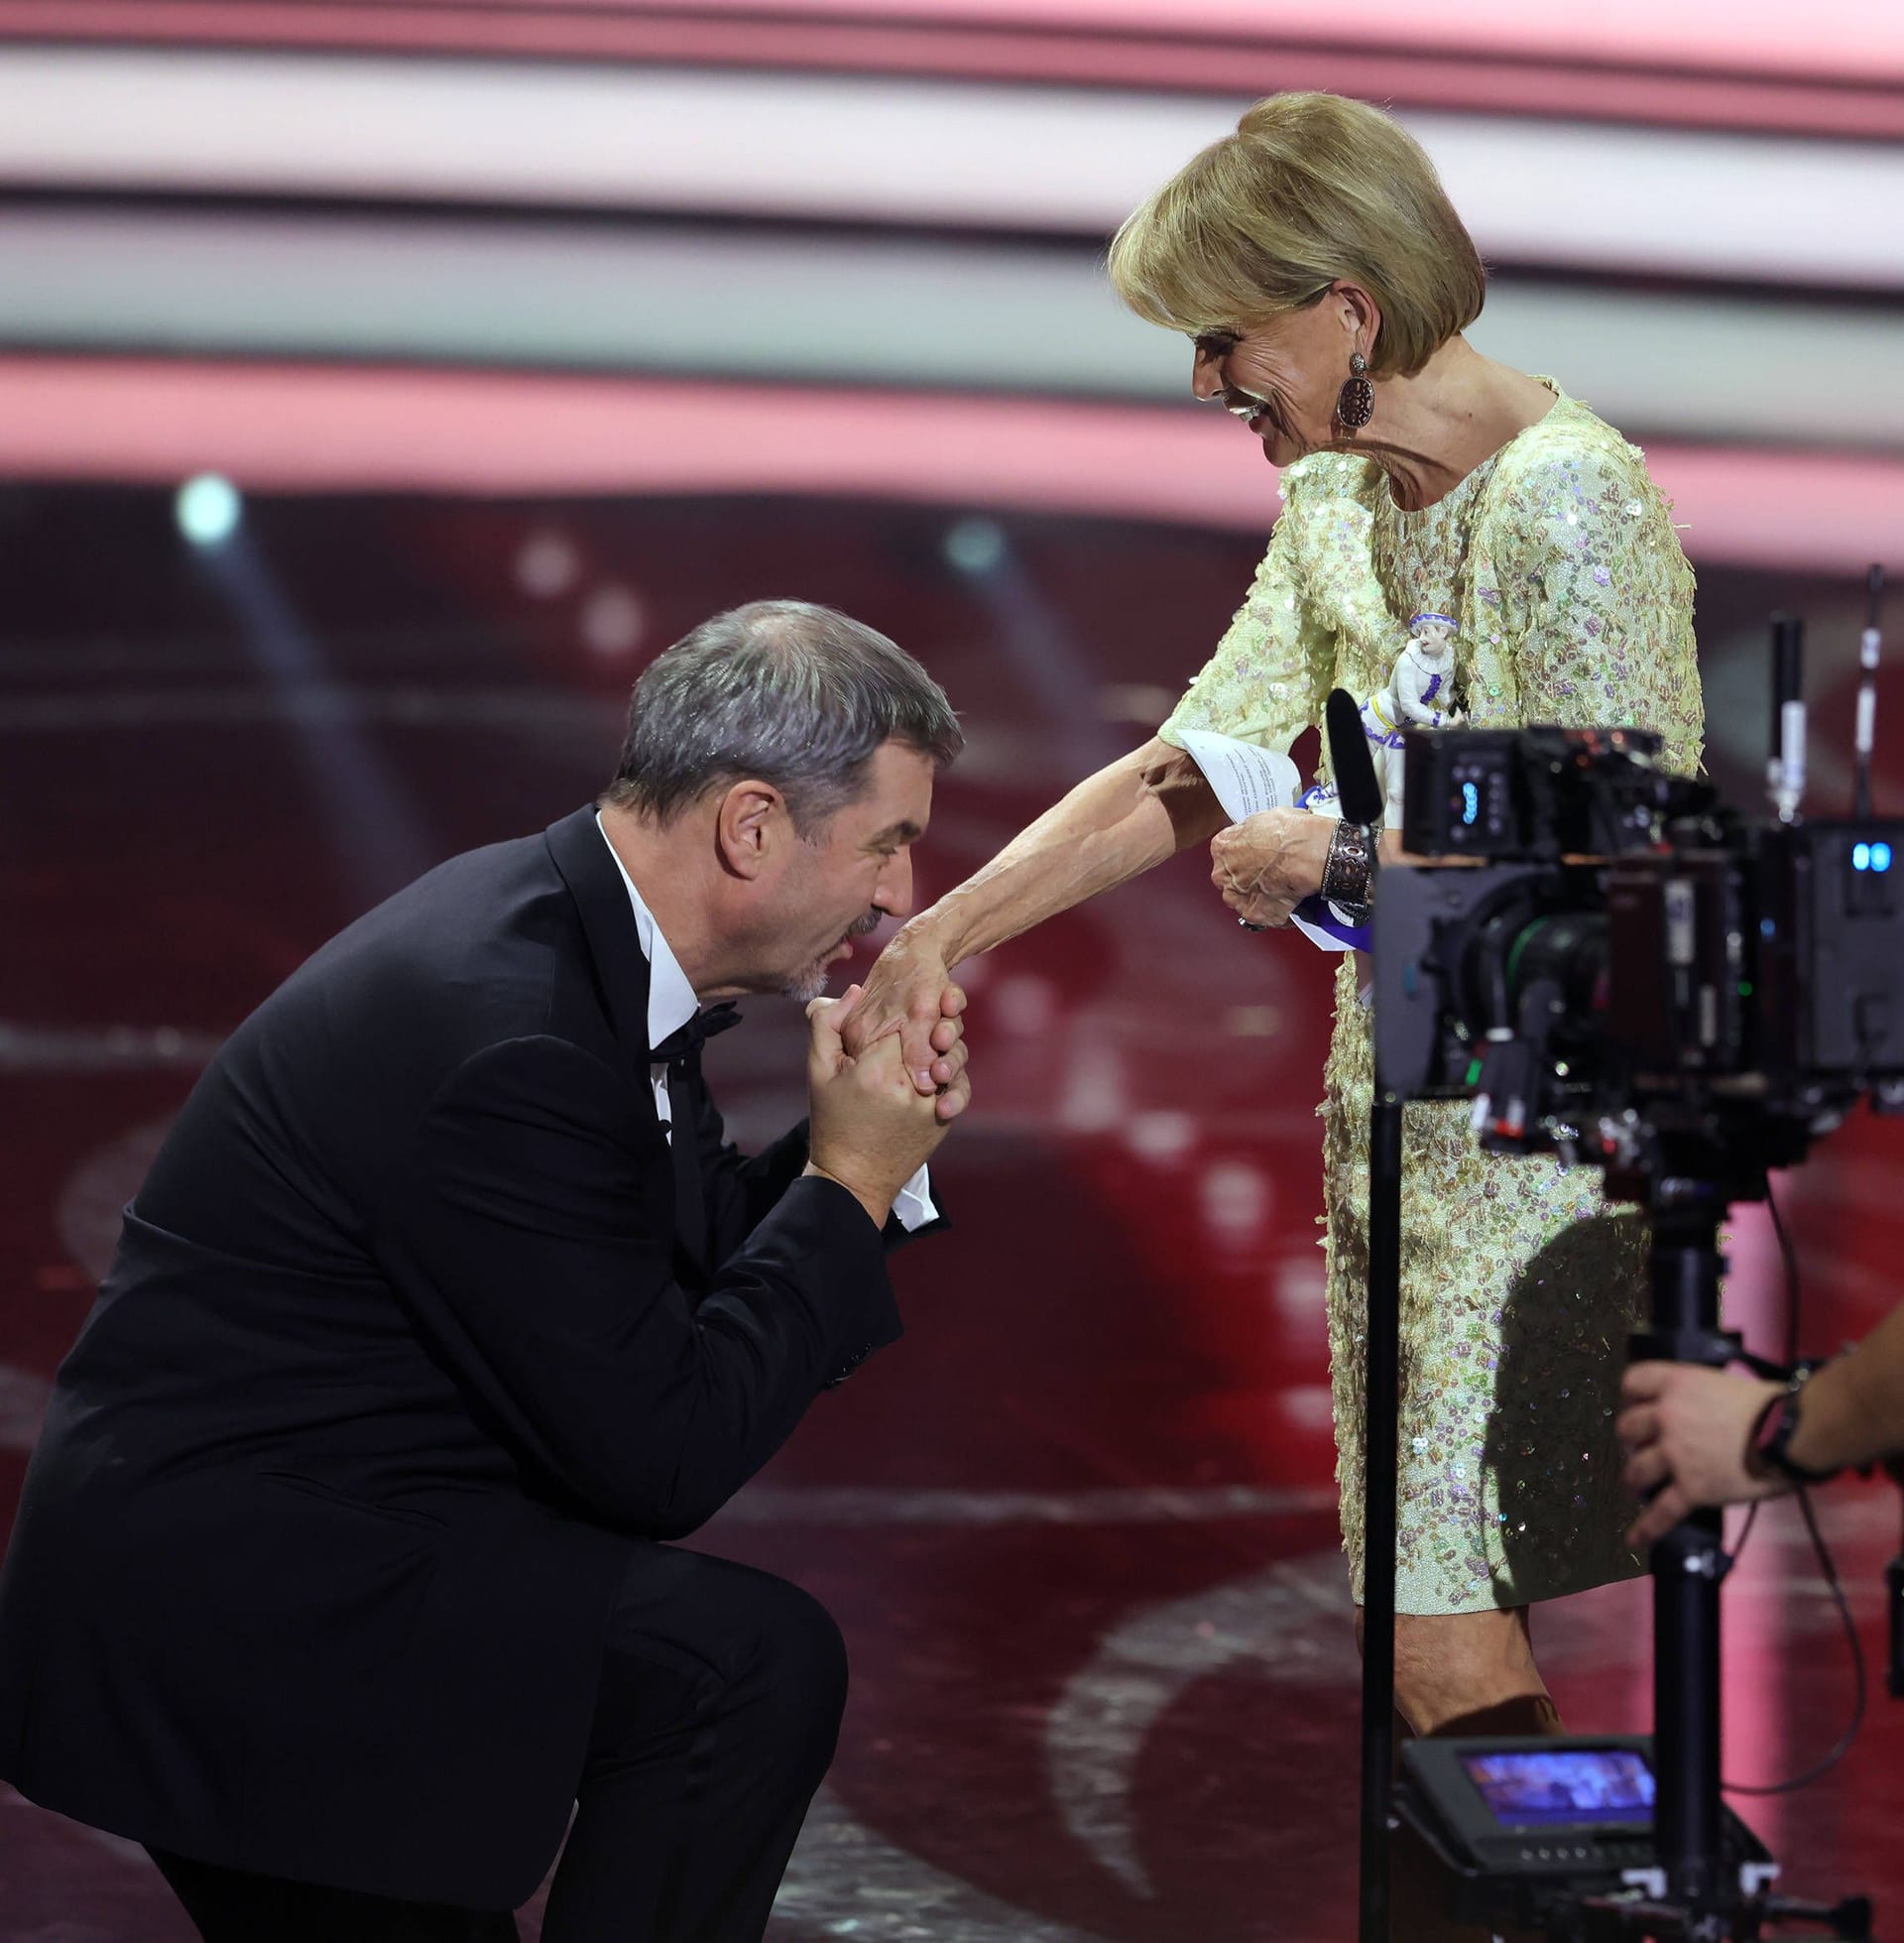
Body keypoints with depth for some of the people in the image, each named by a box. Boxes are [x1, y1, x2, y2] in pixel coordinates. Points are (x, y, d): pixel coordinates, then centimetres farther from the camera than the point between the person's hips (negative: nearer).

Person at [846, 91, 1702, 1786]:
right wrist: (943, 929, 2)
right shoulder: (1335, 503, 11)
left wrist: (1337, 860, -10)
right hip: (1394, 1110, 9)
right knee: (1420, 1630, 10)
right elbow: (1186, 775, 13)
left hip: (1543, 1136, -9)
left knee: (1445, 1647, -11)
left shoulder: (1570, 501, -17)